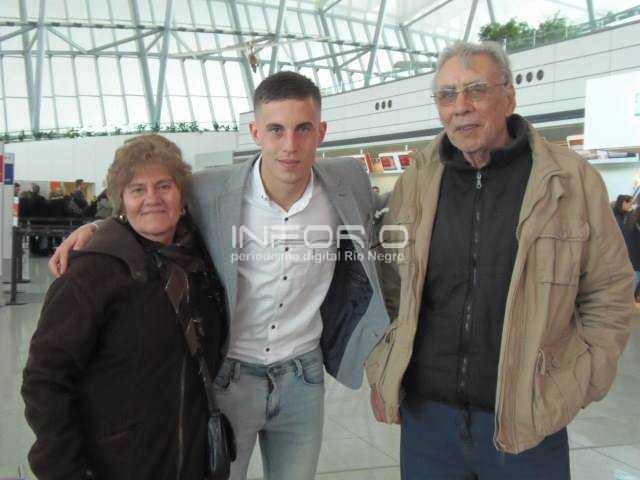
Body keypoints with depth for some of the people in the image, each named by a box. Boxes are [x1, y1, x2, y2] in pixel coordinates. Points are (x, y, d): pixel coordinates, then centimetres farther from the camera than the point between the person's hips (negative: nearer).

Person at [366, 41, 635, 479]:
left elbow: (610, 295, 0)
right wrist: (382, 375, 6)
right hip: (425, 413, 3)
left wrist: (567, 392, -6)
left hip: (527, 423, -2)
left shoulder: (575, 181, -5)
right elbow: (388, 287, 11)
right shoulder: (416, 183, 3)